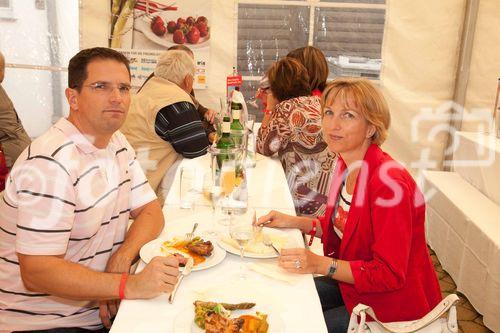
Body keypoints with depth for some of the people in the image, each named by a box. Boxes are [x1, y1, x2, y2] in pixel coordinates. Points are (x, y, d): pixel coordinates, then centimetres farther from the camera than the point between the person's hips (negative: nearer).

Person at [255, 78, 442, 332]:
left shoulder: (388, 182, -28)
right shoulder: (346, 165, -1)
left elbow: (389, 275, -25)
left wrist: (322, 264, -31)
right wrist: (295, 222, 0)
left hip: (392, 305, -7)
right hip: (353, 284, 8)